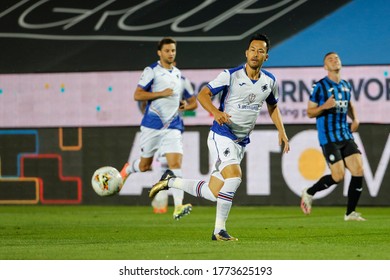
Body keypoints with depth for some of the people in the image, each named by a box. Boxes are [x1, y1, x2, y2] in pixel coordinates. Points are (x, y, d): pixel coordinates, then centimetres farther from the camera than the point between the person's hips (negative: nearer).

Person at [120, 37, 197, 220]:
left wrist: (187, 106, 4)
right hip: (152, 125, -3)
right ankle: (127, 170, 45)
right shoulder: (151, 71, -3)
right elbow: (137, 95, -10)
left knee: (176, 163, -14)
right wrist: (161, 93, -16)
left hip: (173, 127, 3)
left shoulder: (179, 75, 13)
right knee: (145, 166, 9)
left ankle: (178, 207, -21)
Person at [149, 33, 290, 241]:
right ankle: (219, 230, -16)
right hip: (222, 136, -6)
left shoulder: (270, 81, 4)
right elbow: (203, 95, -10)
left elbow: (273, 106, 21)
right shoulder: (231, 75, -11)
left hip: (241, 142, 6)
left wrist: (281, 132, 9)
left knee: (213, 194, 4)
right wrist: (216, 112, -29)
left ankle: (171, 181, 27)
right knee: (234, 176, -28)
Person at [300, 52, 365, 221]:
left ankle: (350, 213, 4)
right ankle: (309, 193, 14)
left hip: (346, 136, 6)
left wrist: (355, 119, 11)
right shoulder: (320, 86, -5)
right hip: (328, 138, -6)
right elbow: (310, 112, -2)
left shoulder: (346, 86, 13)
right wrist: (324, 106, -21)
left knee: (358, 171, -7)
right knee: (338, 176, -12)